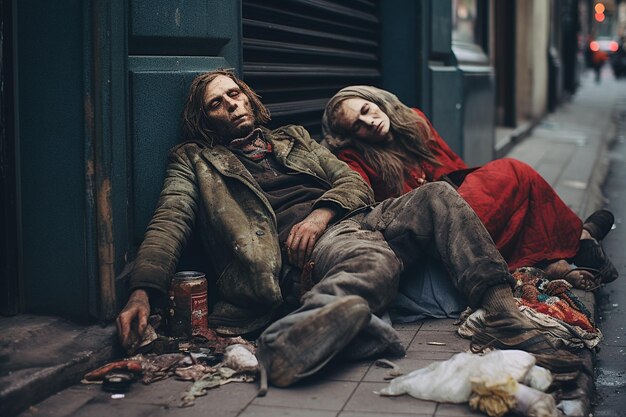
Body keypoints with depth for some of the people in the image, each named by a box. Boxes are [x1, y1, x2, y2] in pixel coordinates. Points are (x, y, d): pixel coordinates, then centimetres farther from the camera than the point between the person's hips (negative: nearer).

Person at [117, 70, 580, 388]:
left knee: (438, 195, -20)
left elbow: (353, 181, 20)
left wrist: (321, 214, -4)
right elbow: (170, 221, 1)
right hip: (307, 247, -4)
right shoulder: (194, 161, 17)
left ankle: (507, 319, -29)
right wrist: (142, 293, -15)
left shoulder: (293, 139, 30)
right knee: (378, 261, -36)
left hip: (356, 218, 5)